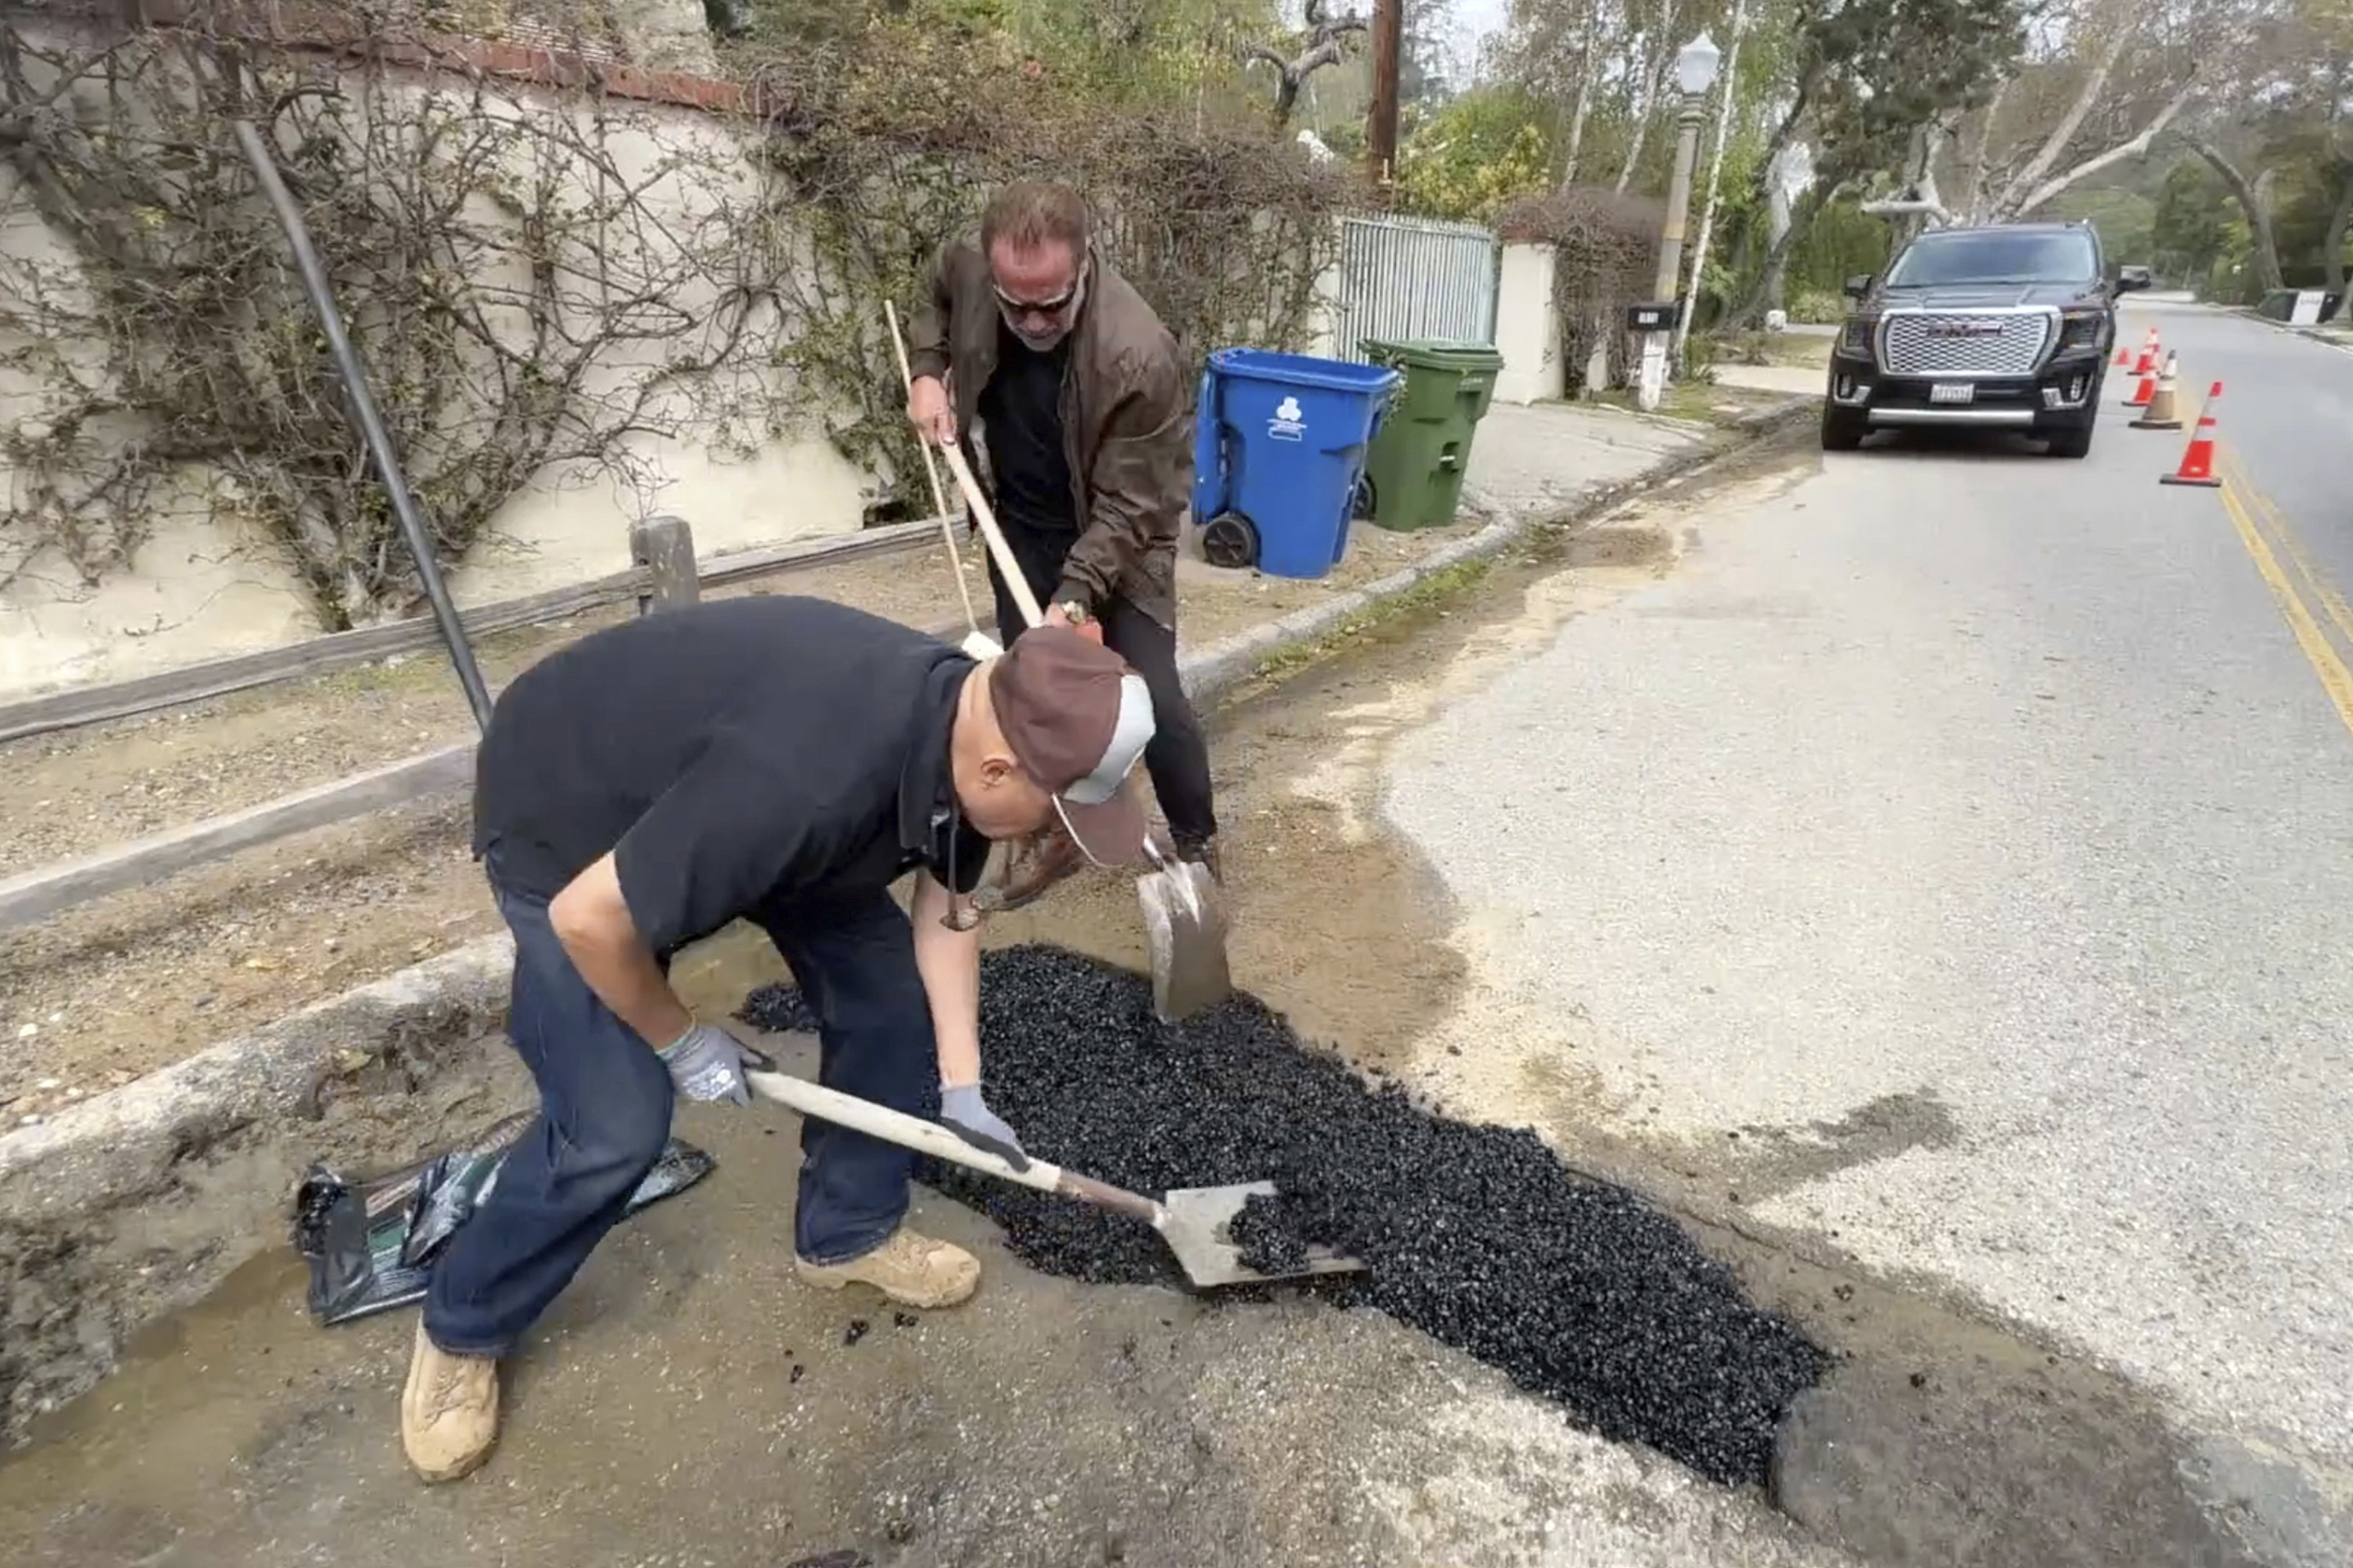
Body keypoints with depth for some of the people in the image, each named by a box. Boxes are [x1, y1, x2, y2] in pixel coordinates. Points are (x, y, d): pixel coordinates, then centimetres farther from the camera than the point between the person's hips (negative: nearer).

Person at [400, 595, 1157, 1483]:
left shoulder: (964, 726, -16)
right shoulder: (810, 781, -43)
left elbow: (947, 907, 0)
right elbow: (589, 919, -32)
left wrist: (960, 1086, -2)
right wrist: (681, 1043, -14)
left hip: (717, 784, 7)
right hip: (567, 813, -7)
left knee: (887, 993, 3)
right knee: (613, 1129, -9)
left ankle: (848, 1234, 26)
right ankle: (459, 1333, 22)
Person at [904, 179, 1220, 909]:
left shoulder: (1137, 357, -33)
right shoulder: (968, 270, -17)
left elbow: (1126, 509, -28)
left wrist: (1073, 600, -36)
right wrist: (926, 371, -6)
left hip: (1115, 539, -4)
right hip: (1020, 528, 5)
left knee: (1151, 699, -6)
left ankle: (1198, 847, 15)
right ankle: (1053, 832, 29)